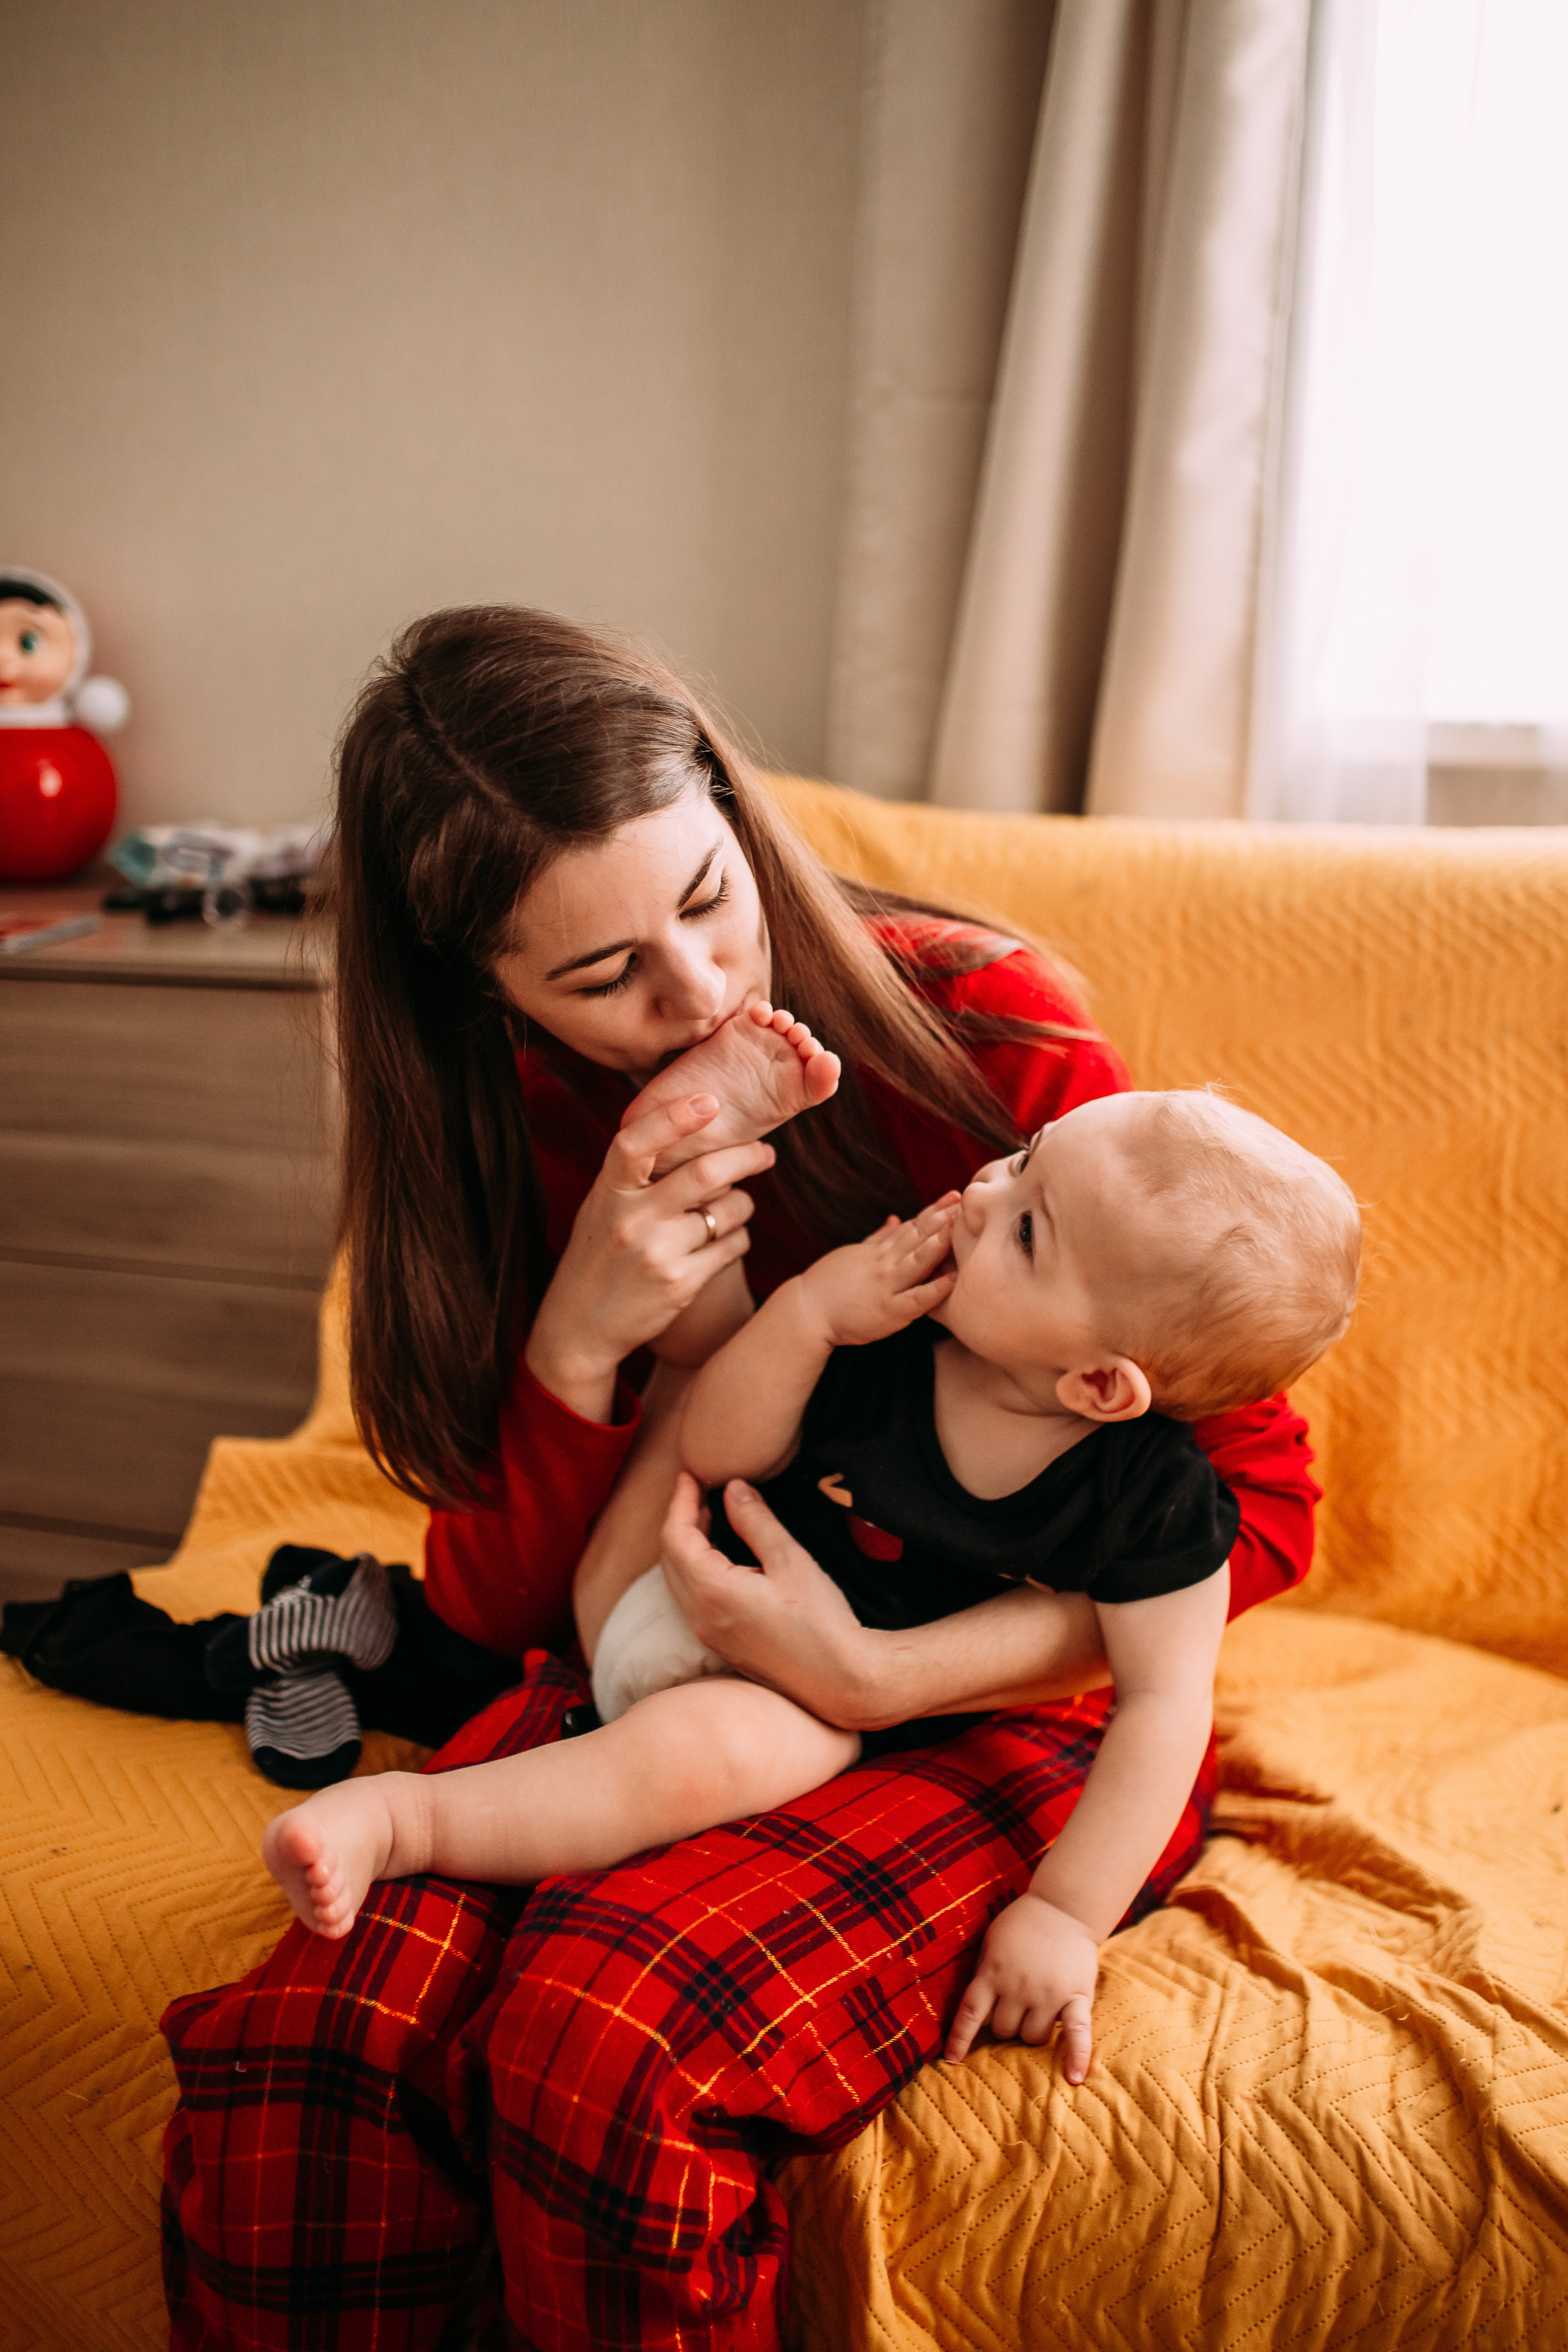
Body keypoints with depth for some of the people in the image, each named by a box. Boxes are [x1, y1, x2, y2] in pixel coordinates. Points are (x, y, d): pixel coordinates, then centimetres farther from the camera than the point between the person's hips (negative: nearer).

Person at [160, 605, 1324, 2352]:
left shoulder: (978, 1025, -13)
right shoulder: (514, 1122, -1)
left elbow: (1257, 1491, -10)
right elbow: (496, 1608, 2)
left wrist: (880, 1677, -22)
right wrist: (579, 1345, -19)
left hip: (1001, 1704, -2)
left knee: (602, 2043, -30)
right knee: (294, 2070, -25)